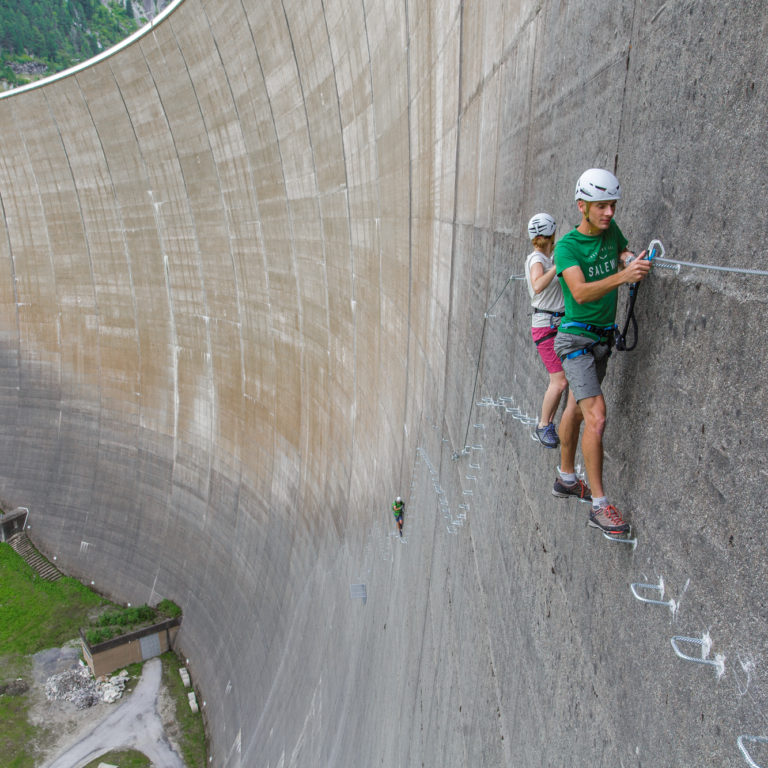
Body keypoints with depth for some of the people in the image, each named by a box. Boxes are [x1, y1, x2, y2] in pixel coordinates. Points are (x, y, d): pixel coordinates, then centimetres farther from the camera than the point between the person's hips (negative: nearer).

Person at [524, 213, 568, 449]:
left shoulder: (546, 258, 13)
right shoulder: (536, 259, -14)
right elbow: (538, 286, -35)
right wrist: (558, 265, -36)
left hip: (559, 324, 9)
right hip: (545, 327, -9)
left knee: (560, 380, 9)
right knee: (559, 381, -10)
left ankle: (549, 423, 22)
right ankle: (543, 426, 7)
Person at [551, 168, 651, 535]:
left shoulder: (611, 230, 4)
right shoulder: (567, 246, -16)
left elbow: (624, 252, 23)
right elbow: (580, 292, -30)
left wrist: (630, 259, -1)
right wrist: (621, 276, -44)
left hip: (603, 336, 7)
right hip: (576, 337, -7)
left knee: (576, 408, 17)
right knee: (596, 416, -15)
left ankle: (565, 478, 33)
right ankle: (599, 504, -7)